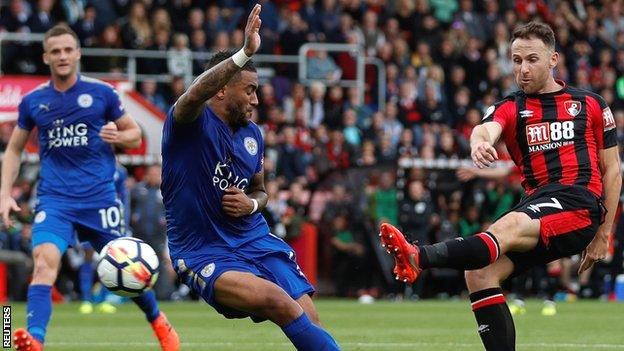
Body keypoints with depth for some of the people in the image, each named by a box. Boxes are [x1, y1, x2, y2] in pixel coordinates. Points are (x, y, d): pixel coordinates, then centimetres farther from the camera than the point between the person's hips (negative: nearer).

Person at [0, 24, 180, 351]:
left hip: (99, 198, 0)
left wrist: (117, 136, -14)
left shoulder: (101, 93, 0)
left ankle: (159, 323, 35)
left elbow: (135, 135, 9)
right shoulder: (33, 101, 5)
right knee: (44, 261, -23)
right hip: (54, 199, 0)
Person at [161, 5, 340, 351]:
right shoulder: (190, 122, -12)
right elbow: (193, 96, -37)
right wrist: (245, 54, -46)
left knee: (309, 320, -9)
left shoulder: (252, 135, 9)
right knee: (276, 299, -29)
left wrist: (252, 203, -1)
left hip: (255, 240, 6)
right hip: (202, 253, -6)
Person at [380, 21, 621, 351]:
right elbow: (487, 128, -10)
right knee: (479, 273, -18)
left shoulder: (590, 104, 13)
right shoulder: (510, 108, 15)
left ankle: (419, 258, -57)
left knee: (506, 229, -33)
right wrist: (479, 141, -37)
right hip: (536, 206, 5)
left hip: (580, 203, -5)